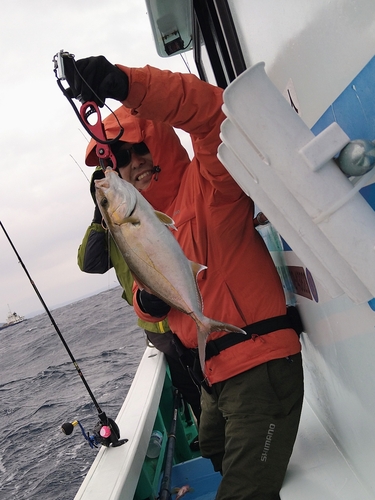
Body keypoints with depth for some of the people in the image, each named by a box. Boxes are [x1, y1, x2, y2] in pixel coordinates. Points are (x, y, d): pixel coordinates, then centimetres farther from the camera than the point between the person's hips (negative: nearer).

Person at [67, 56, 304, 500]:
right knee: (217, 459, 31)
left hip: (261, 366, -9)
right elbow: (149, 306, 22)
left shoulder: (206, 183, -9)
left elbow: (209, 111, -29)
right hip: (216, 374, 9)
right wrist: (148, 301, -2)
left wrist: (126, 83, -42)